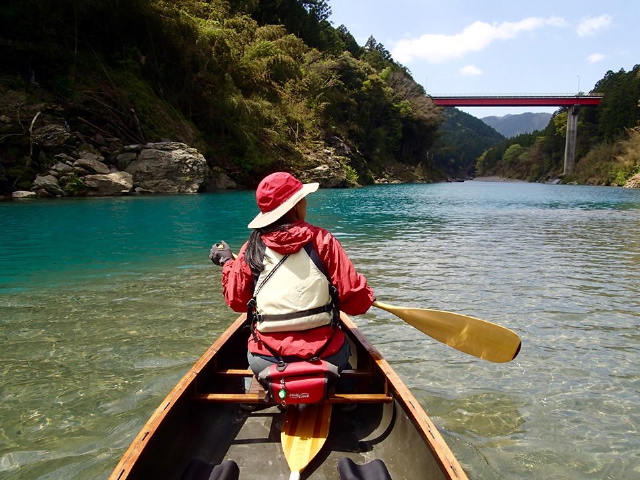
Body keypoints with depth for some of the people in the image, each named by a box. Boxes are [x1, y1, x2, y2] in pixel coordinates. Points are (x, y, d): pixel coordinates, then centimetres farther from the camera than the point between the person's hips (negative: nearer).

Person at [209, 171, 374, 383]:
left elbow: (237, 300, 9)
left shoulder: (252, 248, -2)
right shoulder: (321, 239, -8)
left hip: (266, 361, 2)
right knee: (342, 347, 31)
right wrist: (367, 297, 14)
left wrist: (227, 262, 23)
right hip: (323, 357, -2)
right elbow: (356, 299, -10)